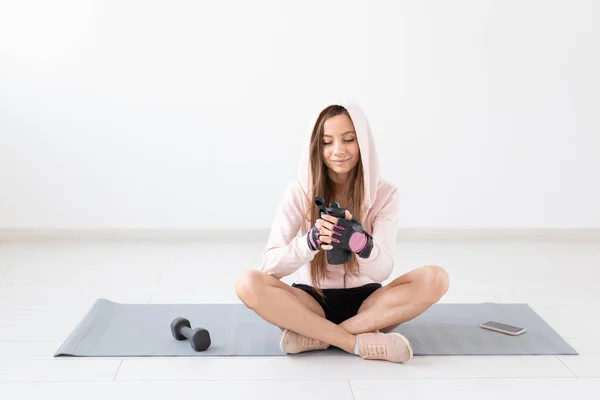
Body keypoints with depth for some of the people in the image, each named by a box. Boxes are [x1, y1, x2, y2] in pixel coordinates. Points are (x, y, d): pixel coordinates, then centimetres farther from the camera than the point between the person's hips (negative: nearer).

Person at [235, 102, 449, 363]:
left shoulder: (384, 193, -7)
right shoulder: (299, 191, -8)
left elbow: (383, 271, -18)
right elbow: (270, 265, -15)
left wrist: (360, 242, -41)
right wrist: (310, 242, -36)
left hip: (365, 301, 1)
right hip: (312, 301, -1)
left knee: (435, 278, -26)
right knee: (248, 283, -29)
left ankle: (314, 335, -26)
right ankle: (359, 342, -27)